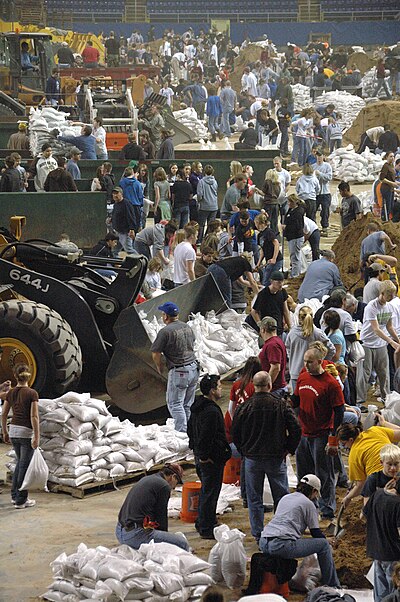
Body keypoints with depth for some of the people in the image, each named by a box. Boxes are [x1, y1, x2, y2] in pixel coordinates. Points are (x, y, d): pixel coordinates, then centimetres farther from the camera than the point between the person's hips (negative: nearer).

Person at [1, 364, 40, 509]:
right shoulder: (32, 393, -11)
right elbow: (34, 416, -15)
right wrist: (36, 437, -12)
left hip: (13, 430, 6)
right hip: (26, 432, -6)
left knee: (20, 463, 22)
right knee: (25, 466, 3)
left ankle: (14, 495, 23)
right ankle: (20, 501, 6)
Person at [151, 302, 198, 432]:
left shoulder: (165, 332, -14)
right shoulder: (187, 327, 10)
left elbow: (155, 354, -10)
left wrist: (159, 368, 7)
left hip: (179, 372, -7)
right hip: (194, 368, 7)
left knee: (175, 404, -1)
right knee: (187, 405, 14)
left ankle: (182, 431, -7)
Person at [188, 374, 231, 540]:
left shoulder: (197, 406, 9)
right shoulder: (212, 411, -24)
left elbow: (190, 428, 20)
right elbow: (206, 437, -28)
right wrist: (205, 456, -17)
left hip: (200, 455, 10)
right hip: (212, 458, -10)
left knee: (206, 490, 22)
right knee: (210, 492, -2)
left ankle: (202, 523, 34)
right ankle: (207, 529, 4)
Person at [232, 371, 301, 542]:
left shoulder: (244, 407, -6)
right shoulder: (281, 405, -7)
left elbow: (235, 433, 1)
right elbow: (296, 429, -8)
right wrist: (289, 449, 6)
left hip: (252, 459, 0)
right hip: (276, 458, 0)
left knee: (254, 498, 9)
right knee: (281, 496, 12)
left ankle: (258, 534, 10)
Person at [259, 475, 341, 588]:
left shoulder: (285, 498, 24)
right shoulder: (308, 503, 4)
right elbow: (316, 533, 8)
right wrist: (326, 540, 27)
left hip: (263, 544, 8)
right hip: (282, 546, -8)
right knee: (324, 544, 3)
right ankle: (332, 586, 10)